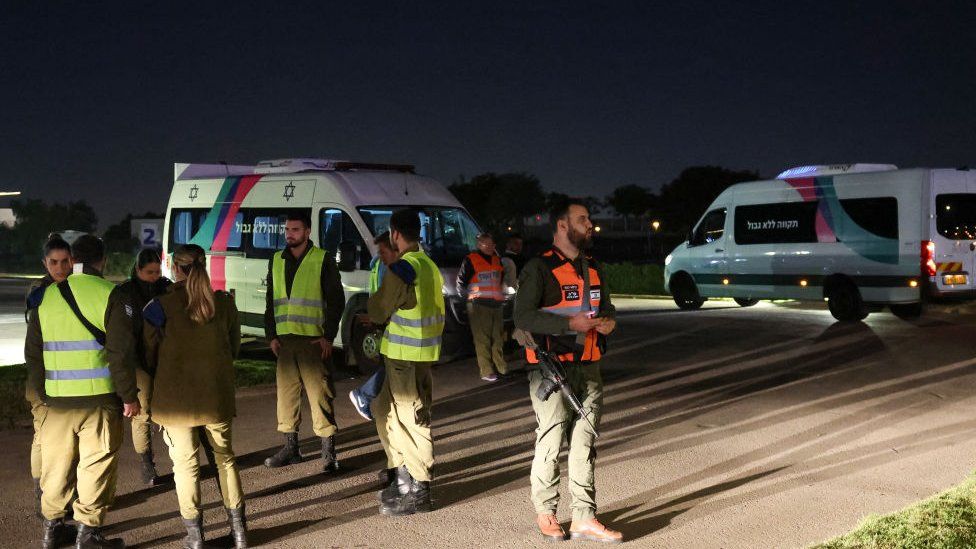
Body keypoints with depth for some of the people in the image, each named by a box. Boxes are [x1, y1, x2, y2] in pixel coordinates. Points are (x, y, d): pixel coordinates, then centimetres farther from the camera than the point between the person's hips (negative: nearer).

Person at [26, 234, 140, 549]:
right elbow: (120, 352, -12)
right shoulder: (108, 294, -8)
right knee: (96, 465, 5)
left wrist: (42, 394, 21)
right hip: (100, 397, -4)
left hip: (57, 400, 4)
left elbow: (33, 353, 11)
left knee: (56, 464, 16)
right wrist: (129, 396, -4)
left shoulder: (47, 296, 6)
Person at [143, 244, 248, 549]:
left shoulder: (160, 307, -11)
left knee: (185, 463, 8)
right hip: (217, 395, 3)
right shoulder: (224, 303, -2)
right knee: (224, 457, 16)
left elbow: (148, 355, -4)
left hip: (176, 397, -3)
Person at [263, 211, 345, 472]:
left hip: (313, 340, -5)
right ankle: (290, 448, 21)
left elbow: (336, 300, -3)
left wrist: (328, 336, -9)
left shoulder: (323, 260, -1)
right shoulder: (276, 261, 14)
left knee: (319, 394, -7)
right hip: (284, 339, 5)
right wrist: (271, 335, 9)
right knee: (286, 392, 9)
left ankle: (328, 453, -1)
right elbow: (271, 302, 19)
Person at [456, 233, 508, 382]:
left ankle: (501, 368, 15)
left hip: (496, 304, 7)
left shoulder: (497, 260, 16)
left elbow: (502, 277, 30)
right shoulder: (471, 260, -4)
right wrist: (467, 295, -4)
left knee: (497, 338, 9)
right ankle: (487, 372, -6)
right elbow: (461, 280, -2)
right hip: (478, 305, -6)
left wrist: (500, 294, 23)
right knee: (482, 340, -7)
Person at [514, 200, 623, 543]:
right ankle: (545, 512, 16)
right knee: (551, 441, 0)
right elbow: (523, 316, -17)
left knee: (584, 443, 6)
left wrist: (609, 321, 4)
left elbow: (607, 307, 28)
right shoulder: (540, 268, -8)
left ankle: (584, 518, 10)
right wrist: (570, 324, -22)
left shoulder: (593, 269, 16)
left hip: (588, 367, 7)